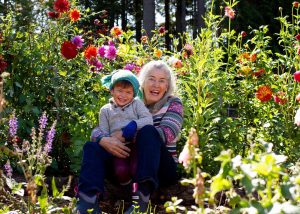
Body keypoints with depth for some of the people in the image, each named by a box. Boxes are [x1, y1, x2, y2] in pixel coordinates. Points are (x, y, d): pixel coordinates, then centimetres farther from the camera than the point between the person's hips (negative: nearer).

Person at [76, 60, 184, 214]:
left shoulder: (172, 103, 7)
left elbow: (166, 133, -13)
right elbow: (98, 129, 4)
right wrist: (104, 140, -23)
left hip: (162, 169, -3)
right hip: (127, 164, 3)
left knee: (148, 131, -29)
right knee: (92, 147, -17)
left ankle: (142, 198, -43)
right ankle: (88, 200, -42)